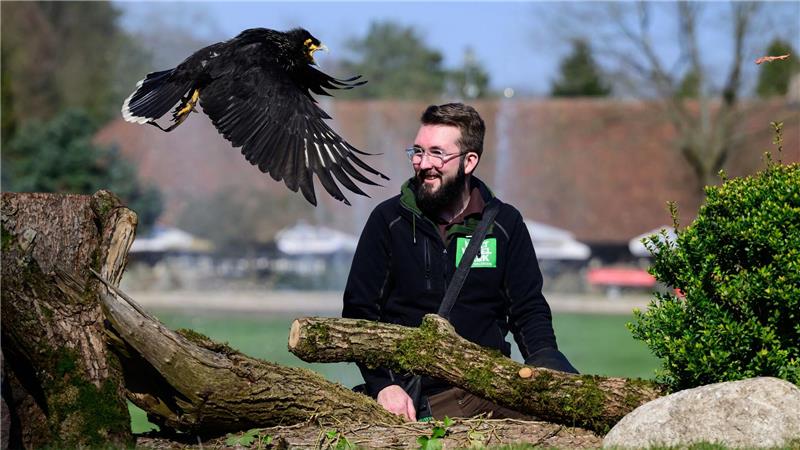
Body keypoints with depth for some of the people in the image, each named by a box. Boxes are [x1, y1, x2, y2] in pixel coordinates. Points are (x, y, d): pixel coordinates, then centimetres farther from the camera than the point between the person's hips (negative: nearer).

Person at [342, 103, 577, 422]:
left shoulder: (505, 224, 10)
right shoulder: (389, 220, 5)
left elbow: (528, 310, 14)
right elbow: (359, 311, 4)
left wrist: (544, 362, -9)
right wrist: (384, 384, -11)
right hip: (418, 400, -2)